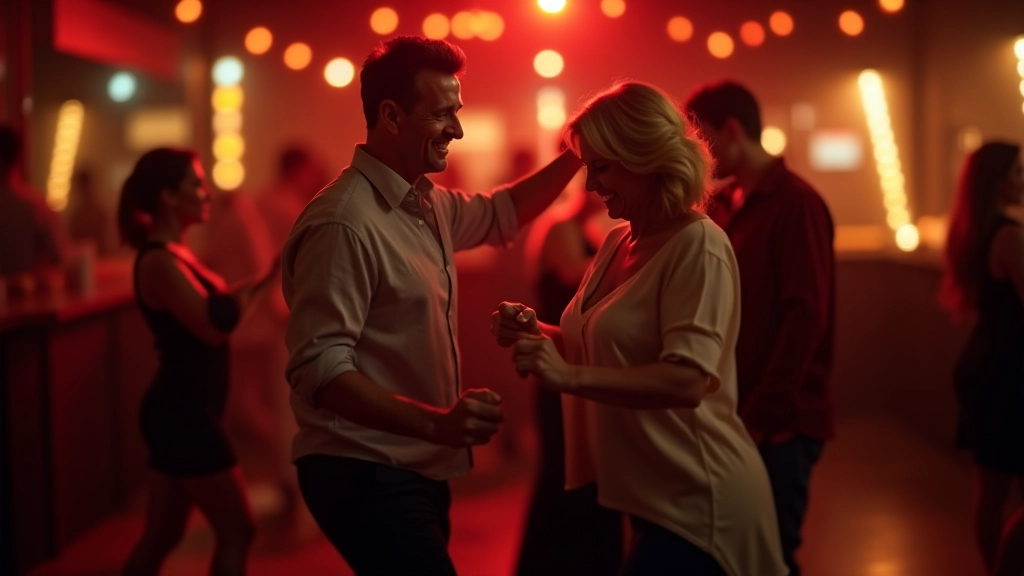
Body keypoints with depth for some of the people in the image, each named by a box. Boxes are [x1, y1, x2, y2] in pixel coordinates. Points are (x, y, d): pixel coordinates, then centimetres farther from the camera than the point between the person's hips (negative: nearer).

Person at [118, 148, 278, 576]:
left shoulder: (175, 254, 13)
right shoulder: (160, 261, -17)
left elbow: (215, 309, 14)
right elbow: (214, 327, -21)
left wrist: (260, 281, 5)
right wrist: (262, 280, -15)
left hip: (184, 410, 10)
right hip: (183, 412, -10)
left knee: (162, 535, 14)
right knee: (236, 530, -2)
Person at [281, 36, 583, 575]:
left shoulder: (429, 203, 7)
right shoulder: (344, 224, -21)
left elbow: (500, 214, 28)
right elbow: (319, 369, -26)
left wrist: (575, 155, 17)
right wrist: (435, 423, -35)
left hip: (415, 469, 9)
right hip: (365, 475, -9)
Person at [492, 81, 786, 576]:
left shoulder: (697, 246, -15)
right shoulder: (617, 242, 9)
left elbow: (688, 380, -25)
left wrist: (569, 377, -31)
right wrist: (537, 333, -1)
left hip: (695, 503, -8)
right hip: (653, 496, 8)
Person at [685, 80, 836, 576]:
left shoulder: (795, 203, -10)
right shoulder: (721, 205, 11)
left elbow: (806, 317, -15)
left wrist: (760, 415, -17)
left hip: (778, 424, -7)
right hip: (729, 417, 7)